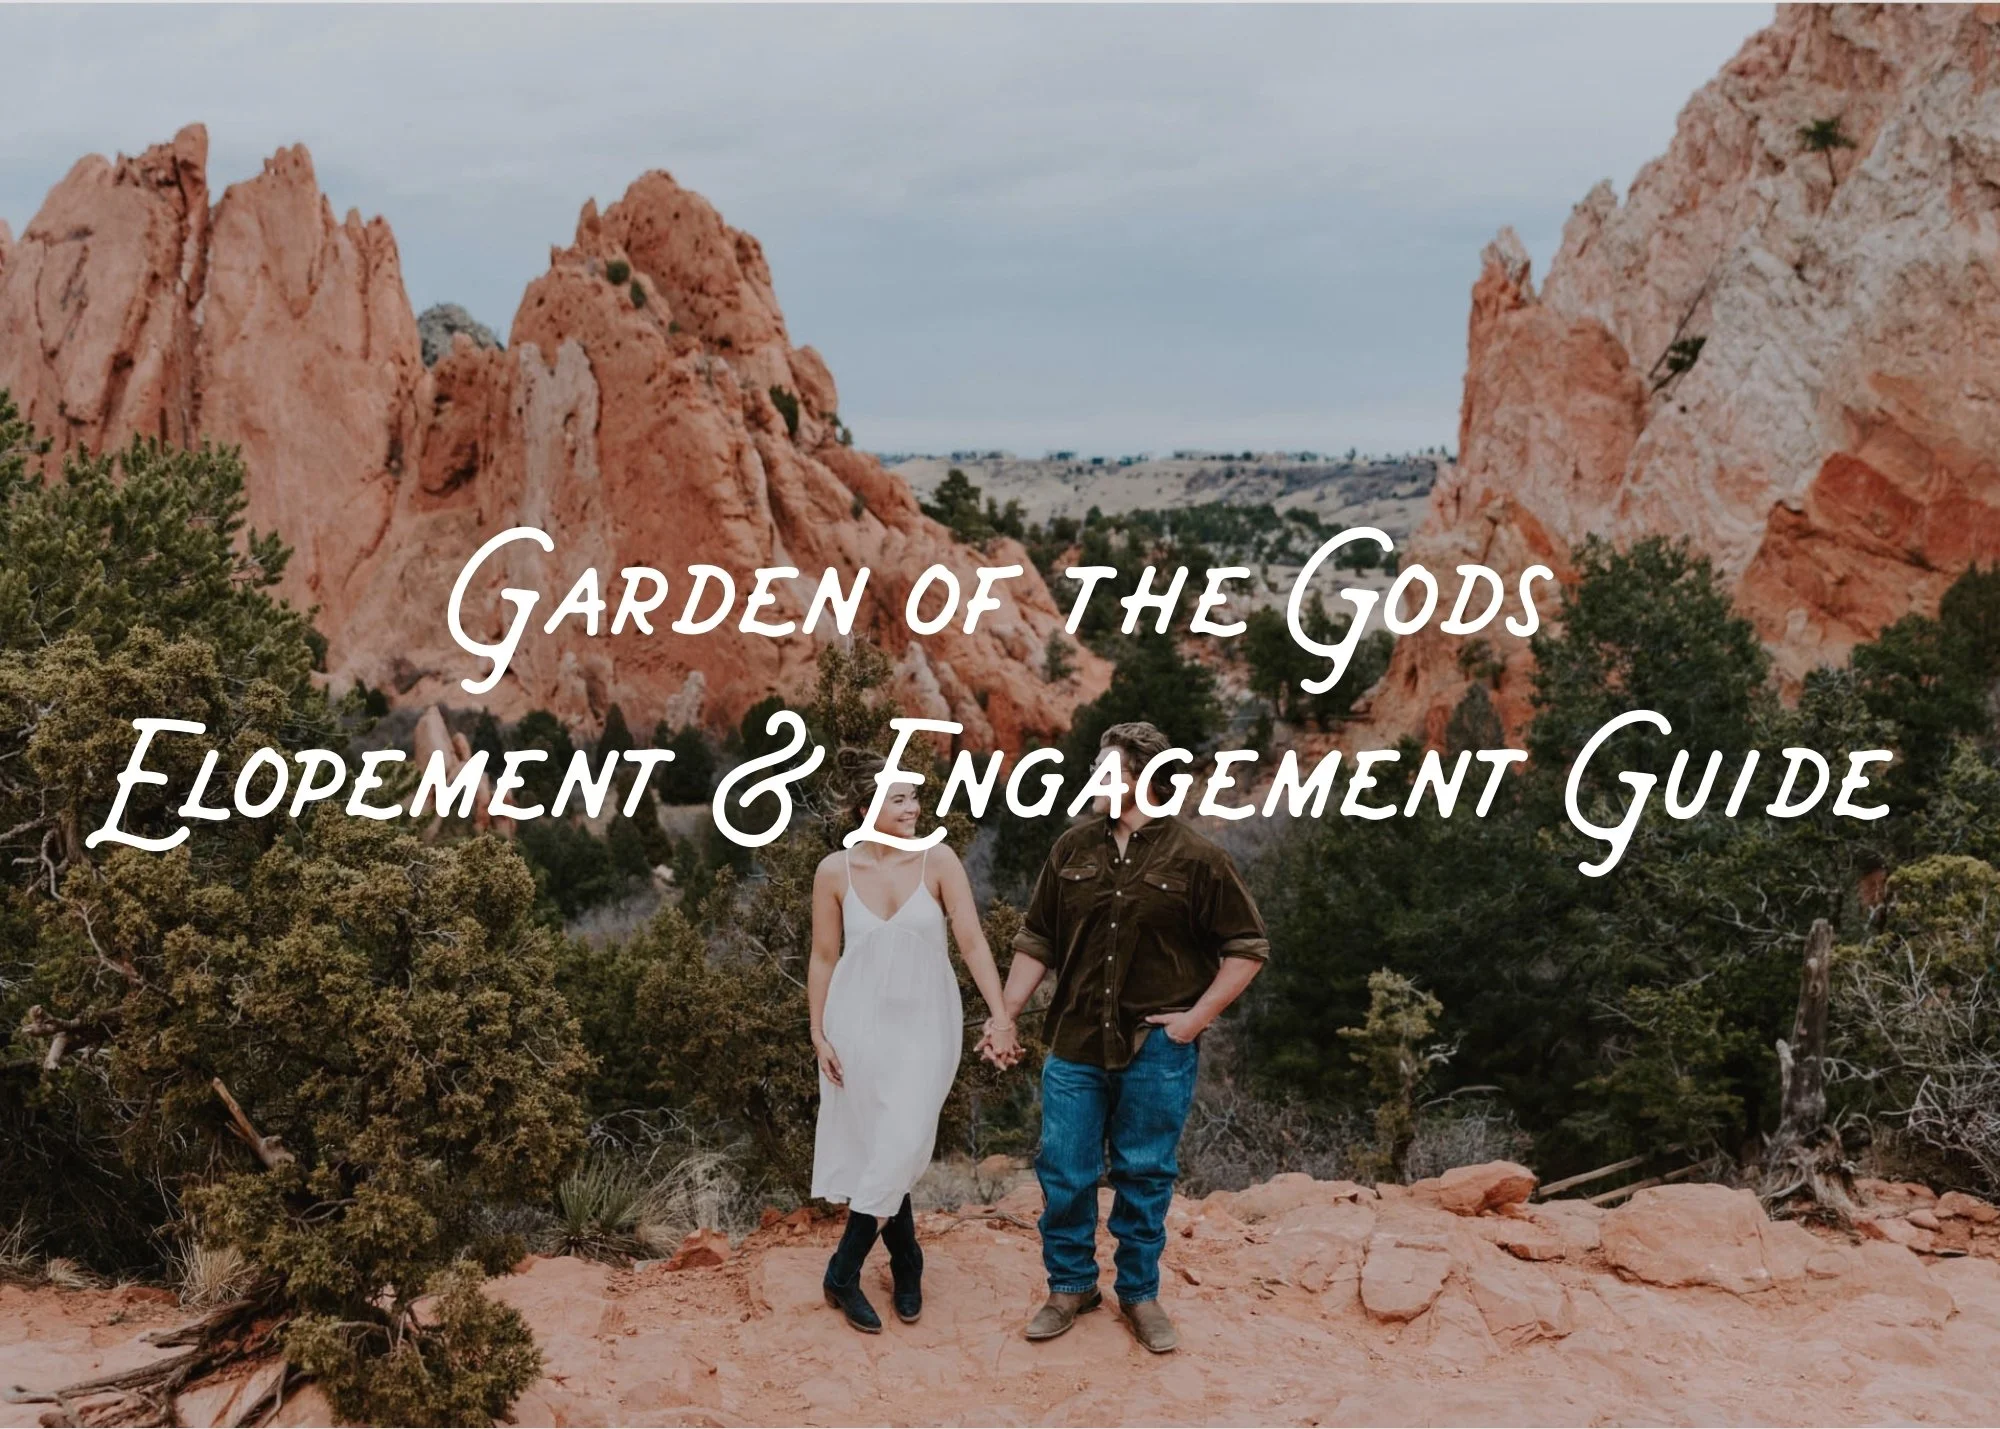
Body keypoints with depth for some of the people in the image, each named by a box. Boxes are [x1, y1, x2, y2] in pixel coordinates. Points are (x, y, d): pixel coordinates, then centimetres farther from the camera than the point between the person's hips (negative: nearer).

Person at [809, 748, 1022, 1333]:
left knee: (902, 1148, -8)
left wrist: (1000, 1013, -20)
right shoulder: (835, 871, -6)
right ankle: (906, 1266, 27)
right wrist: (819, 1034, 0)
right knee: (878, 1149, 7)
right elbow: (823, 958, 1)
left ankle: (843, 1273, 7)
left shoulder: (938, 860, -9)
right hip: (860, 1023, 0)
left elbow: (972, 940, -12)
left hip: (925, 1025, 0)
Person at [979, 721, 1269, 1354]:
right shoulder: (1073, 849, 3)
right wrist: (1006, 1016, 3)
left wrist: (1198, 1016, -8)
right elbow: (1036, 942, 9)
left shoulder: (1195, 859, -6)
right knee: (1064, 1173, 7)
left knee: (1144, 1176, 9)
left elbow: (1248, 948, -2)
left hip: (1156, 1052, -3)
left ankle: (1140, 1293, 27)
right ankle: (1071, 1285, 27)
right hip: (1076, 1047, 3)